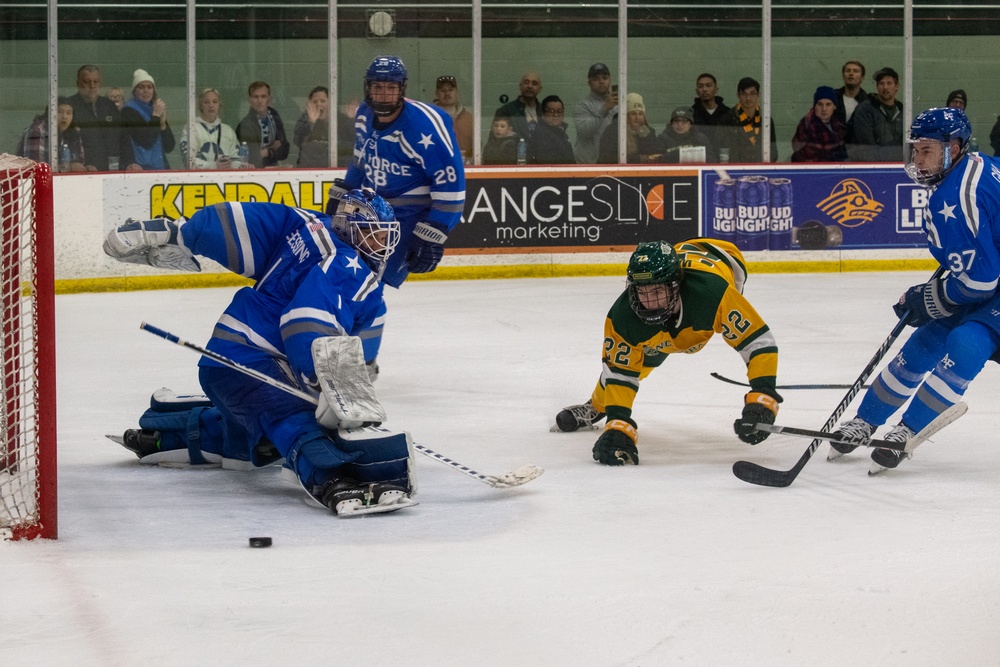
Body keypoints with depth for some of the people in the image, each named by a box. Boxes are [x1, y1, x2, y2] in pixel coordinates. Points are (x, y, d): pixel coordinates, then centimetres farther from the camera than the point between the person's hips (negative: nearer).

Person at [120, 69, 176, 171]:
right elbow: (146, 142, -15)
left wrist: (163, 123, -2)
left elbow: (169, 147, 12)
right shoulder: (129, 111, -4)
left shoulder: (154, 109, 15)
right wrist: (156, 116, -8)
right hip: (140, 169, -6)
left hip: (161, 168, 6)